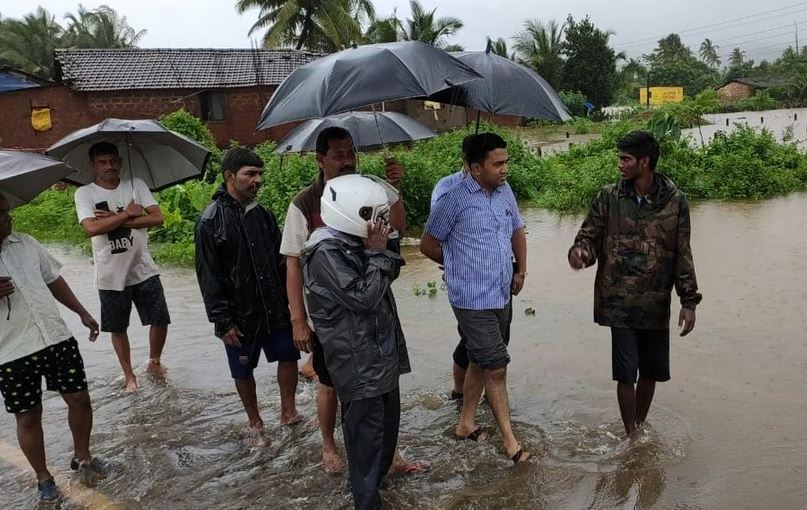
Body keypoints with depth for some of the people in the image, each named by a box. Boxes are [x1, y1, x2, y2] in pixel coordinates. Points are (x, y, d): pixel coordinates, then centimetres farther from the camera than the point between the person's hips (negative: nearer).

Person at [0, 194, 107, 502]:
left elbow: (53, 280, 16)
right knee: (28, 417, 9)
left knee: (79, 399, 10)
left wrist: (82, 313, 13)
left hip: (57, 338, 4)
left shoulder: (25, 243, 5)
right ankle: (43, 478, 28)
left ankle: (82, 457, 33)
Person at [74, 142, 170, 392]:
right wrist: (128, 213, -17)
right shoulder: (84, 193, -6)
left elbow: (158, 218, -12)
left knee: (160, 320, 5)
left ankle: (154, 362, 31)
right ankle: (129, 375, 28)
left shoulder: (136, 184, 0)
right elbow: (91, 228, -22)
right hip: (111, 275, -1)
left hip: (143, 269, 1)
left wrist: (114, 219, -17)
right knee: (118, 328, 11)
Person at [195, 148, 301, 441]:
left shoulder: (262, 214, 4)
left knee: (288, 356, 7)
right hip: (240, 316, -4)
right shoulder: (212, 220, -13)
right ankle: (255, 422, 29)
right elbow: (208, 276, -13)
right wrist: (222, 320, -14)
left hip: (274, 309, 4)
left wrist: (288, 301, 8)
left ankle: (288, 411, 26)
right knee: (243, 371, 11)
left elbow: (281, 261, 11)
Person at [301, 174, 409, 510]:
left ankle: (382, 470, 47)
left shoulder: (355, 243, 6)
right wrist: (377, 252, -18)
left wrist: (379, 249, -3)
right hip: (358, 363, -9)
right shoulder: (326, 253, -22)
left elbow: (390, 273, 15)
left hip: (382, 353, 10)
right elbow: (363, 297, -24)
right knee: (365, 429, 2)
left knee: (388, 417, 25)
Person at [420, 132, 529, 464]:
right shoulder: (454, 199, -16)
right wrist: (460, 266, 4)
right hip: (472, 300, -7)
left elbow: (517, 230, 20)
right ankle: (510, 441, 9)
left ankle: (466, 423, 35)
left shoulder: (505, 191, 4)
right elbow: (428, 245, -6)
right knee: (496, 368, -3)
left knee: (480, 361, 18)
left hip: (501, 296, 7)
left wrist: (521, 270, 15)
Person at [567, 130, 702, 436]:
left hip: (656, 304, 1)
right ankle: (631, 435, 17)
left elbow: (682, 255, 1)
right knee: (626, 373, -1)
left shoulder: (674, 201, -3)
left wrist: (689, 301, -1)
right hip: (619, 303, -1)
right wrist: (579, 251, -23)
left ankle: (641, 426, 36)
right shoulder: (609, 197, -3)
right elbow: (590, 236, 2)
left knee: (652, 371, 13)